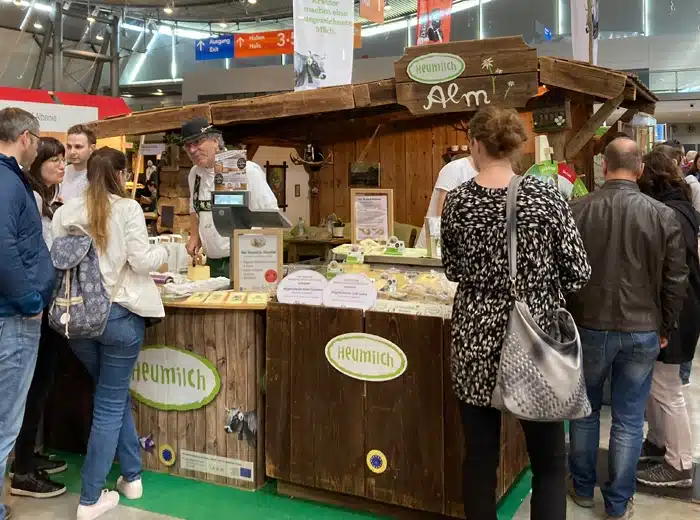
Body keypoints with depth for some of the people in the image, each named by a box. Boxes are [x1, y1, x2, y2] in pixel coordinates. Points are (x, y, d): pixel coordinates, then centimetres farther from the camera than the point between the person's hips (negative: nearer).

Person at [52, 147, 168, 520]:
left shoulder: (65, 212, 3)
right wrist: (163, 252, 10)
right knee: (109, 405, 7)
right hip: (119, 314, -4)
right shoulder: (128, 209, -7)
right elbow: (141, 262, -11)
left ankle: (131, 477, 32)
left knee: (116, 396, 21)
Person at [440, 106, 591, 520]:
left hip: (476, 341, 2)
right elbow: (579, 273, -7)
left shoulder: (457, 201, -4)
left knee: (480, 455, 13)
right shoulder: (544, 196, -10)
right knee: (549, 460, 13)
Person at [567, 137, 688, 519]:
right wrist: (664, 328, 10)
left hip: (589, 327, 0)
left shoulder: (575, 210, -9)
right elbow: (676, 280, -2)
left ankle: (583, 488, 32)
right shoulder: (663, 215, -7)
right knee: (629, 421, 11)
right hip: (641, 331, 0)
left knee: (585, 412, 18)